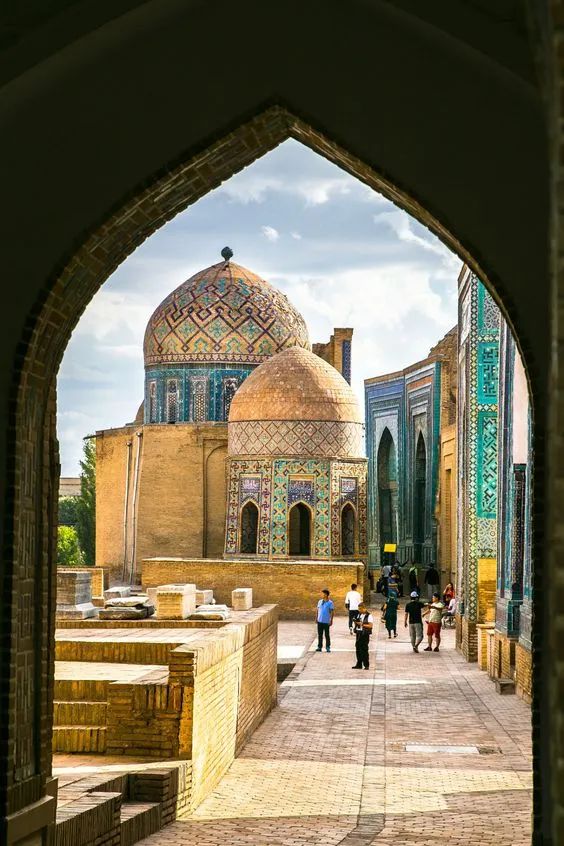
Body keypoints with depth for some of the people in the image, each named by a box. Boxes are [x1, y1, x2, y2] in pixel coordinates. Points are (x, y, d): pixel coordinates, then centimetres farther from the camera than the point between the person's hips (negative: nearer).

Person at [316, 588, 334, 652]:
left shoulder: (330, 603, -6)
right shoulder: (320, 602, 8)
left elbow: (331, 612, -6)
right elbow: (318, 610, 14)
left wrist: (331, 620, -9)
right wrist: (316, 618, 10)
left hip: (326, 621, -4)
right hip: (320, 621, 4)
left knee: (327, 635, 2)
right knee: (320, 635, 8)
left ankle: (328, 647, 10)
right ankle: (319, 647, 14)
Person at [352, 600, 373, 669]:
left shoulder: (369, 615, -8)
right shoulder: (359, 614, 13)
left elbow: (370, 625, -13)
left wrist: (362, 624, -20)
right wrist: (356, 622, 0)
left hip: (365, 634, -7)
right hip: (358, 633, 7)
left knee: (364, 650, -5)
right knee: (358, 649, 8)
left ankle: (366, 665, 2)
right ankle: (359, 665, 15)